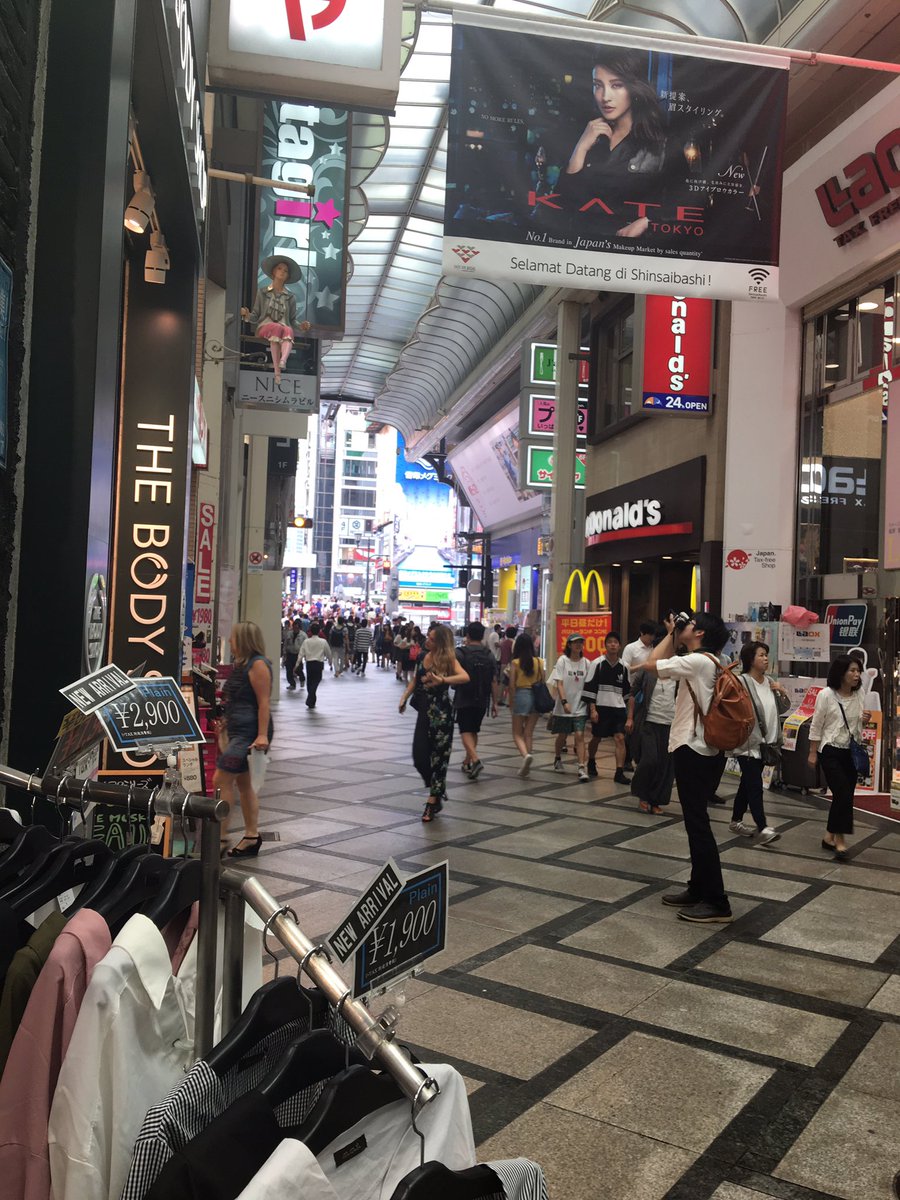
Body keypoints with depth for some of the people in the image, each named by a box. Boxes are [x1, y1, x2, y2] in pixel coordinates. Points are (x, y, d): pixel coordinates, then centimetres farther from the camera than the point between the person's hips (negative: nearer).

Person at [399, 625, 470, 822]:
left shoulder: (447, 659, -10)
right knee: (419, 756, 3)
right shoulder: (422, 657, 7)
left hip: (441, 714, -5)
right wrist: (404, 697, 0)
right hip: (424, 711, 6)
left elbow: (465, 677, -26)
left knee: (438, 757, 0)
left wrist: (442, 680, -38)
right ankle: (437, 793, 24)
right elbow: (414, 681, 16)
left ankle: (433, 801, 9)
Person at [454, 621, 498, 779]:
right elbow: (494, 680, 4)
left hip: (464, 699, -4)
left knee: (466, 731, -3)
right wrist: (494, 702, 9)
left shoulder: (461, 653, -9)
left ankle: (475, 760, -22)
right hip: (482, 700, 4)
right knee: (474, 731, 17)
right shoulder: (489, 655, 3)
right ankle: (467, 762, 26)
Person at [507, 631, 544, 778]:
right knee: (529, 733, 12)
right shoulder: (539, 662, 2)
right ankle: (525, 767, 12)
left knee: (517, 733, 7)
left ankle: (526, 755, -21)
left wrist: (512, 702, 2)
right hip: (535, 696, 3)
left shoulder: (515, 662, -6)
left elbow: (512, 684, -8)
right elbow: (542, 682, 5)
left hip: (521, 695, -3)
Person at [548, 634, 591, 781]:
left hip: (580, 707, 1)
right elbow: (559, 683, -11)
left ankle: (582, 768, -13)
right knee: (562, 735, 12)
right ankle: (557, 758, 39)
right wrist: (564, 702, -22)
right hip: (563, 707, -1)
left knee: (579, 736, -9)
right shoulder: (562, 661, -5)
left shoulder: (586, 663, 2)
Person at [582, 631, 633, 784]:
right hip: (601, 707, -2)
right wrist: (592, 709, -10)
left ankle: (619, 772, -8)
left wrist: (630, 717, 6)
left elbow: (628, 692, 9)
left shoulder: (623, 666, 6)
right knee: (596, 737, 10)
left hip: (618, 708, 2)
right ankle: (591, 763, 35)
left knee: (620, 738, -9)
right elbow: (589, 688, -5)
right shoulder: (598, 664, -3)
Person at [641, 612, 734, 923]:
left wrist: (670, 635, -6)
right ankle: (698, 890, 24)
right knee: (696, 822, 15)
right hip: (702, 750, 10)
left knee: (698, 824, -7)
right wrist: (674, 638, 14)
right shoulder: (709, 663, 14)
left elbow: (650, 665, -17)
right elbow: (667, 664, 22)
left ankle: (717, 904, -3)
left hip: (691, 751, -10)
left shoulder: (696, 661, -16)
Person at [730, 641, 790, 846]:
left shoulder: (771, 682, 10)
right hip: (748, 743, -8)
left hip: (765, 742, 8)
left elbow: (785, 708, 17)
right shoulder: (742, 682, -14)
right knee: (755, 785, -11)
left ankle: (736, 821, 26)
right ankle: (762, 829, -14)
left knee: (748, 783, 16)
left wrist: (783, 692, 2)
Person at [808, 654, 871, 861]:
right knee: (843, 795, -12)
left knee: (844, 796, 7)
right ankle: (840, 840, -2)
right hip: (831, 751, -5)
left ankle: (830, 836, 21)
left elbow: (858, 726, 16)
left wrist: (864, 720, -7)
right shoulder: (826, 694, -11)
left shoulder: (859, 694, 4)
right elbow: (816, 726, -6)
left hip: (852, 752, 5)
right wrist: (813, 753, -6)